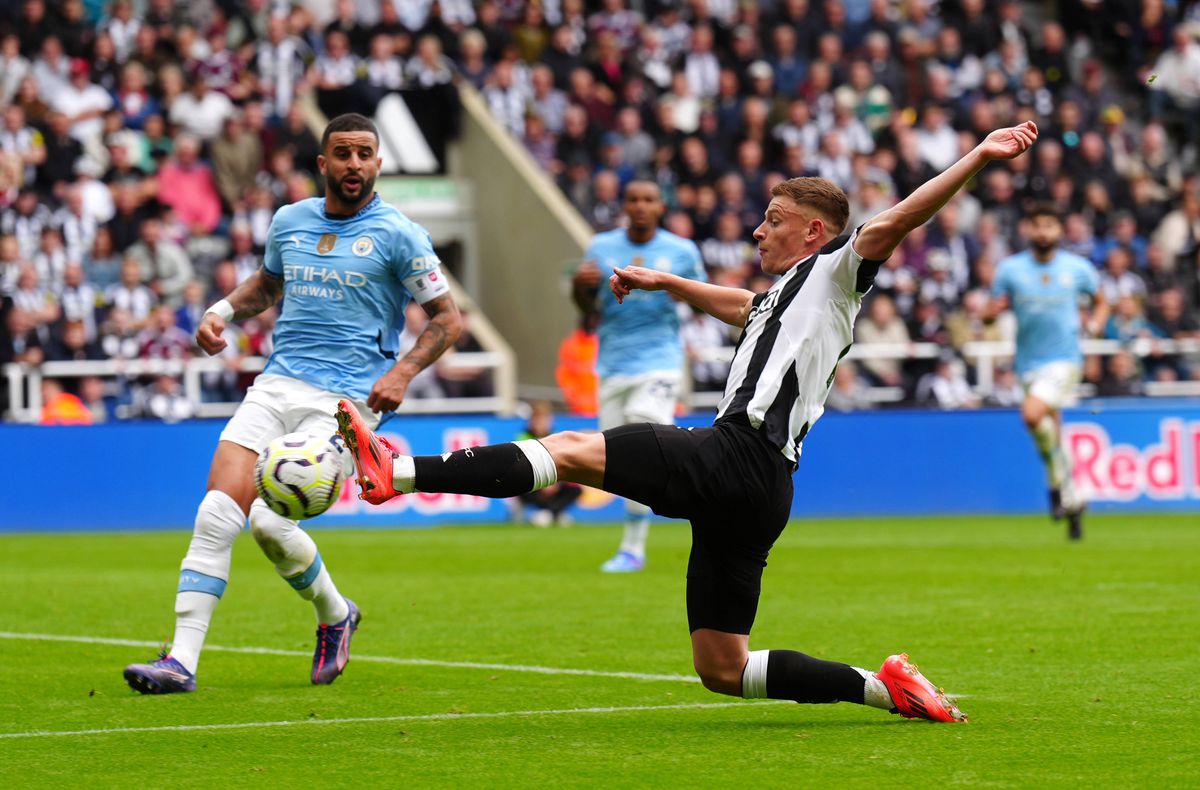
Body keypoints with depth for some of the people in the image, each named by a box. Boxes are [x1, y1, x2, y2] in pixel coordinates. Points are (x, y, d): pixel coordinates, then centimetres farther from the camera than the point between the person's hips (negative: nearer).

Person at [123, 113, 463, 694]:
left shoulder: (397, 235, -3)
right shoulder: (289, 221, 11)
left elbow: (446, 318, 2)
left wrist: (402, 372, -12)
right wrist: (224, 310, 12)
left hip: (345, 399, -5)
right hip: (277, 386, 5)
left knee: (270, 520, -17)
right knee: (216, 514, -12)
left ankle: (334, 616, 12)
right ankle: (182, 660, -10)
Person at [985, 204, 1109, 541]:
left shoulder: (1078, 268, 2)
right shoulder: (1010, 269, 3)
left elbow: (1101, 302, 17)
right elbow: (990, 313, 5)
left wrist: (1094, 324, -4)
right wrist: (992, 312, -19)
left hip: (1065, 358, -3)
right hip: (1029, 361, 3)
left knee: (1033, 414, -26)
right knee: (1049, 429, 7)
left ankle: (1058, 482, -8)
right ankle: (1072, 501, 22)